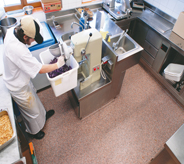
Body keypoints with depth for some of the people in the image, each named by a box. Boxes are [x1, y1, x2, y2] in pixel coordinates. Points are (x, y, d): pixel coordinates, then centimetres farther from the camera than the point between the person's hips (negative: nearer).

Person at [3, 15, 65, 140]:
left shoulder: (11, 31, -14)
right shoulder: (18, 50, -41)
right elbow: (41, 69, -33)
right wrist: (58, 64, -20)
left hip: (21, 78, 9)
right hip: (19, 87, -8)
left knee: (34, 98, 31)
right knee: (31, 111, 17)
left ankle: (42, 114, 60)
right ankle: (34, 131, 46)